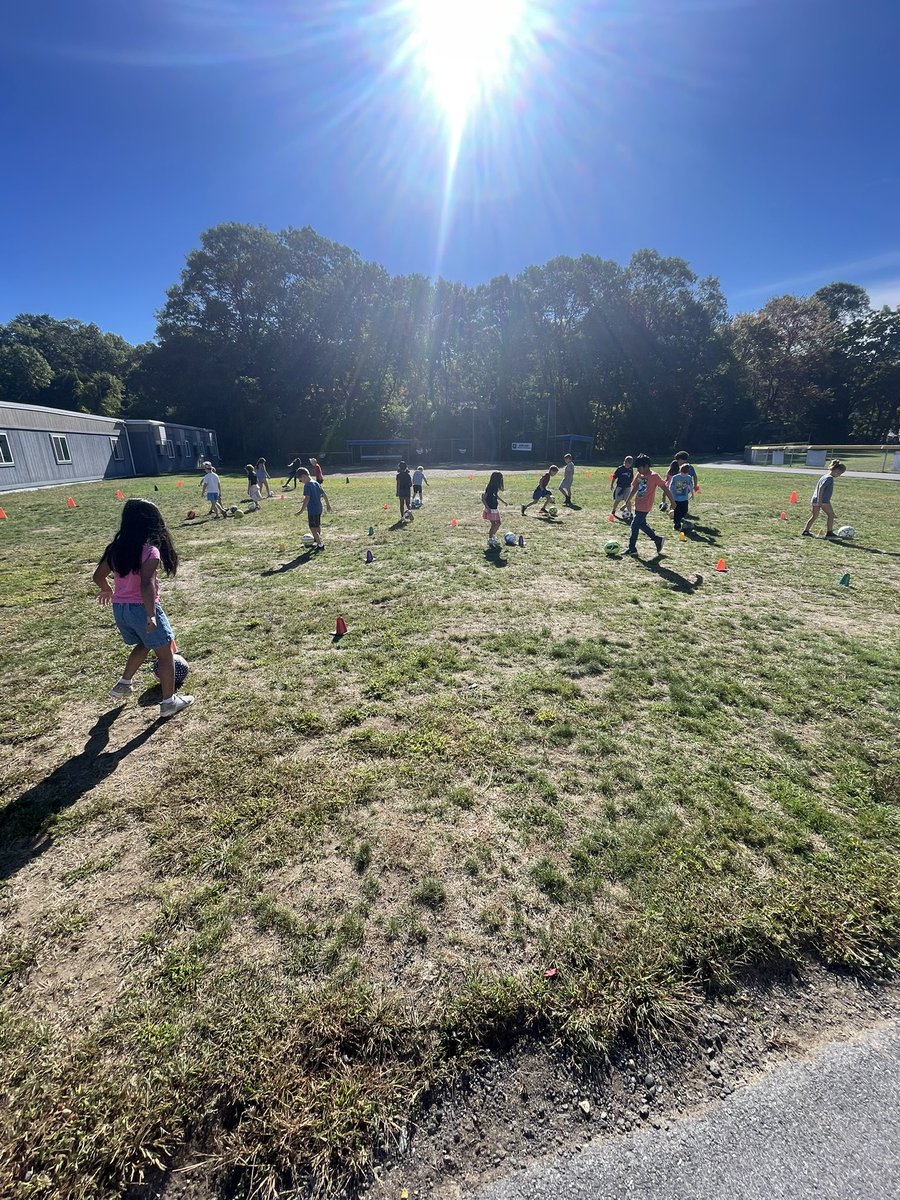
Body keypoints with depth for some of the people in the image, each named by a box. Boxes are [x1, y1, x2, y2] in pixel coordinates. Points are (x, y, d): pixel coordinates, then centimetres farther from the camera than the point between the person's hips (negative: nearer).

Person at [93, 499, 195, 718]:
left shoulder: (116, 548, 4)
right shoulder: (150, 551, -17)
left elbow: (98, 575, 14)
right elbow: (146, 584, -28)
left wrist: (107, 590, 34)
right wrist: (151, 615, -30)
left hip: (119, 608, 8)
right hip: (141, 608, -7)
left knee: (143, 645, 31)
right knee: (165, 654, 6)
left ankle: (124, 684, 35)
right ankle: (169, 702, 13)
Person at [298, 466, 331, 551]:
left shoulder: (307, 485, -16)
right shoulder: (316, 483, 8)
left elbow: (307, 498, -24)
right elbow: (324, 494, 12)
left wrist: (302, 510, -23)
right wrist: (328, 505, 22)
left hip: (312, 510, -9)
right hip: (319, 508, 9)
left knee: (313, 529, -3)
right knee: (318, 526, 26)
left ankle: (321, 545, -3)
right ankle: (318, 539, 45)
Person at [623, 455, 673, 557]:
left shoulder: (654, 476, -14)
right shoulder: (639, 475, 6)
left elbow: (665, 487, -11)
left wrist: (672, 502, -12)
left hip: (644, 507, -8)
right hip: (638, 505, 8)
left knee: (635, 525, -6)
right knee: (642, 524, 16)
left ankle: (632, 548, 4)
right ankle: (658, 540, 30)